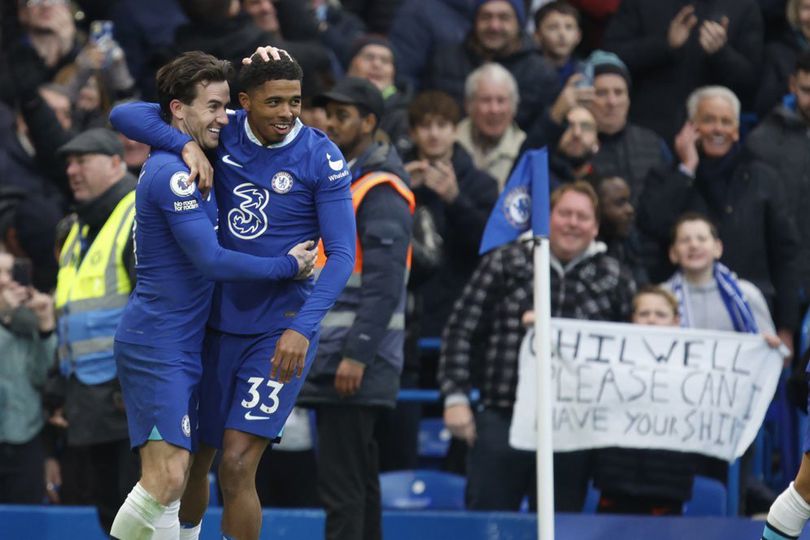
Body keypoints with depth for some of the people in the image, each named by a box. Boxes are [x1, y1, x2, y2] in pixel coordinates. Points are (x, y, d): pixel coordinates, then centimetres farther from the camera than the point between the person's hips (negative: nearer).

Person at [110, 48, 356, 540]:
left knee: (237, 465, -15)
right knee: (193, 460, 13)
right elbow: (125, 115, -2)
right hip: (217, 324, 4)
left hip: (280, 332, -4)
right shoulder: (221, 133, -2)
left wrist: (302, 328, -26)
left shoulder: (323, 159, -11)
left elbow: (342, 254, -13)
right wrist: (184, 143, -21)